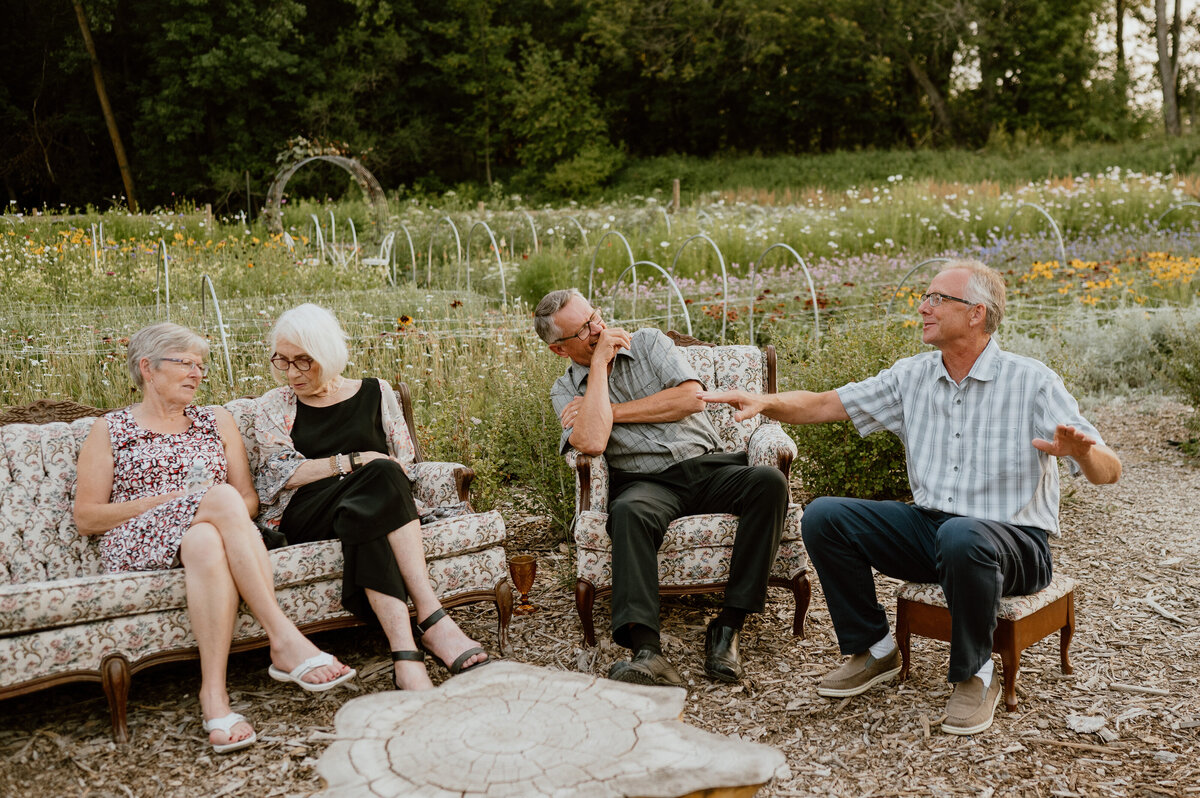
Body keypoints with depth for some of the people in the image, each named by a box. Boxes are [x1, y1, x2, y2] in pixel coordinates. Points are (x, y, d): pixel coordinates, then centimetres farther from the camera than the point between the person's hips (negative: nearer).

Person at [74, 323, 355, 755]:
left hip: (209, 531, 3)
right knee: (221, 498, -34)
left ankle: (214, 692, -45)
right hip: (137, 544, -2)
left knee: (206, 543, -37)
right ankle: (285, 641, -42)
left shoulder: (217, 421, 21)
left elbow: (249, 499, 16)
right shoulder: (110, 430, 14)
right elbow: (86, 518, 5)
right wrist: (169, 500, -7)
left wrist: (228, 515, -10)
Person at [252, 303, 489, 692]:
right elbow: (282, 474, 2)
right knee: (381, 475, -35)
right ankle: (434, 620, -47)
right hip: (305, 519, -1)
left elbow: (404, 465, 14)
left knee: (362, 518, -39)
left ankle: (405, 651, -51)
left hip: (365, 511, 1)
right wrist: (354, 461, -8)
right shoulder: (274, 406, 16)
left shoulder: (376, 393, 16)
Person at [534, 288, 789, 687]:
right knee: (628, 512, -37)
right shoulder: (566, 390, 9)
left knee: (770, 481, -27)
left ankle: (729, 626, -27)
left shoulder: (649, 342, 12)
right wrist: (600, 362, -7)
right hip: (646, 482, -2)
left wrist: (612, 411, -4)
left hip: (707, 464, 2)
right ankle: (645, 648, -46)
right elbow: (592, 442, -14)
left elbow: (691, 398, -4)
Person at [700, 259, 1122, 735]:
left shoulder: (1032, 382, -9)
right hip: (929, 524, 5)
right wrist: (765, 403, -17)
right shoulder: (911, 377, 5)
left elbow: (1108, 472, -14)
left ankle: (976, 676, -13)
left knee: (962, 537, -40)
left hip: (1012, 540, -5)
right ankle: (874, 651, 5)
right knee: (823, 516, -13)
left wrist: (1081, 451, -38)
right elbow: (824, 405, 2)